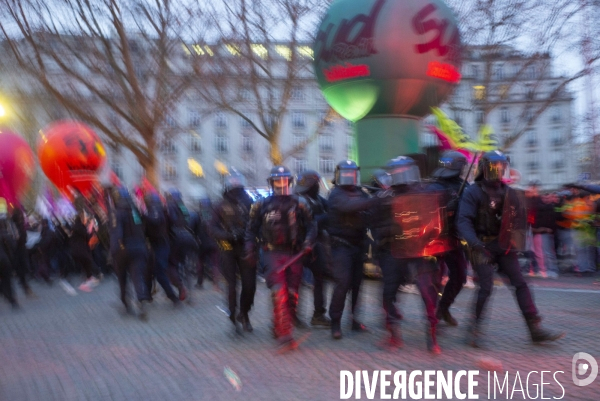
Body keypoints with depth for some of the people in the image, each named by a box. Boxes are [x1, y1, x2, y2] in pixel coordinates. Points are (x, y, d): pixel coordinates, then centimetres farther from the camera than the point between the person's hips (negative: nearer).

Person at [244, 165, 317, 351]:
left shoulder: (299, 204, 9)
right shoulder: (262, 205, 7)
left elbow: (311, 226, 9)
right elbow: (251, 229, 13)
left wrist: (308, 242, -8)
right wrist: (250, 250, 4)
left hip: (294, 254, 2)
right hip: (273, 253, -2)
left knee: (292, 294, 4)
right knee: (279, 293, -15)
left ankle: (279, 328, 22)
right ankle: (285, 335, -17)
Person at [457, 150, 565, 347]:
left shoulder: (510, 193, 8)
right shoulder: (473, 192, -9)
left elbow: (520, 219, 17)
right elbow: (464, 221, -19)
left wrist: (518, 241, 7)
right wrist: (475, 242, -32)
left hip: (504, 246, 5)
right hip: (483, 247, -5)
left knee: (521, 284, 1)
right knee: (486, 287, -12)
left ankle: (536, 329, 6)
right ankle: (474, 329, 3)